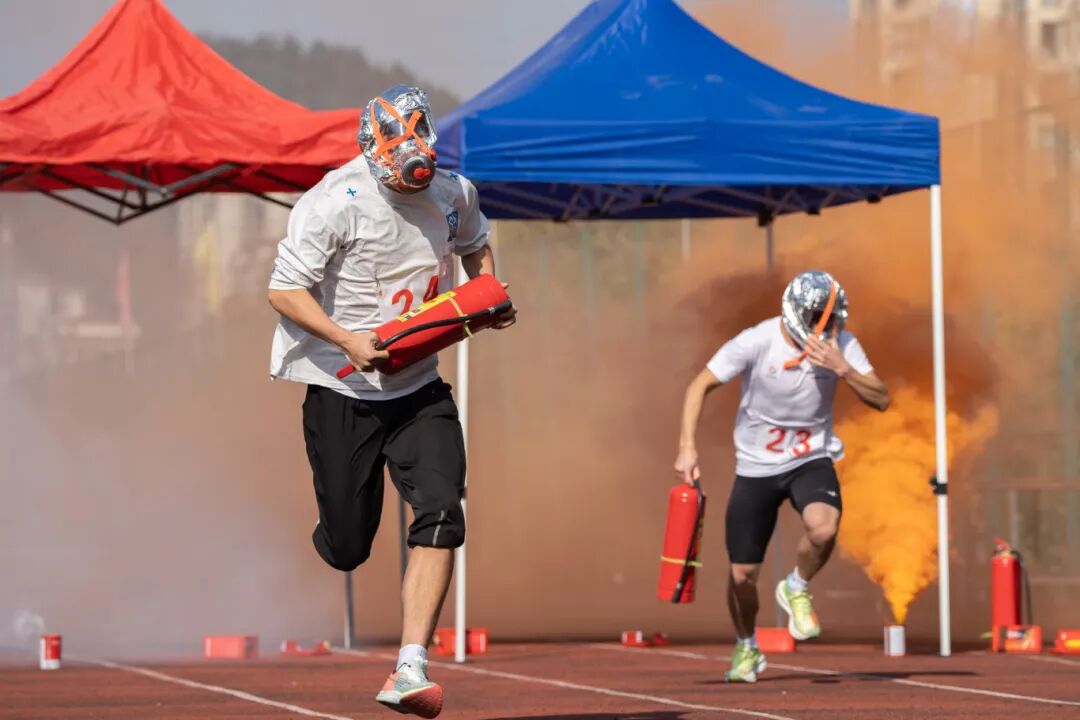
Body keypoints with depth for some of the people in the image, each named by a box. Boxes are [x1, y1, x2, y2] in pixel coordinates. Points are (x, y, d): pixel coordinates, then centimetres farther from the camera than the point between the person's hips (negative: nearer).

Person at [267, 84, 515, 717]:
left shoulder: (454, 195, 0)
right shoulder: (335, 203, -16)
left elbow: (475, 246, 23)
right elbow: (285, 290, -14)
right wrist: (348, 341, -27)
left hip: (419, 390, 3)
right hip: (343, 390, -3)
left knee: (441, 518, -17)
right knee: (347, 549, 5)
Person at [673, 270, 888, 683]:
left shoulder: (840, 345, -11)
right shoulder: (757, 343, -18)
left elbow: (881, 400, -13)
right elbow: (701, 385, -10)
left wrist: (841, 368, -28)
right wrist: (687, 446, -20)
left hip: (811, 461, 1)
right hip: (756, 467, 0)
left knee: (823, 528, -32)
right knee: (742, 576, 3)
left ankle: (797, 589, 0)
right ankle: (746, 649, 33)